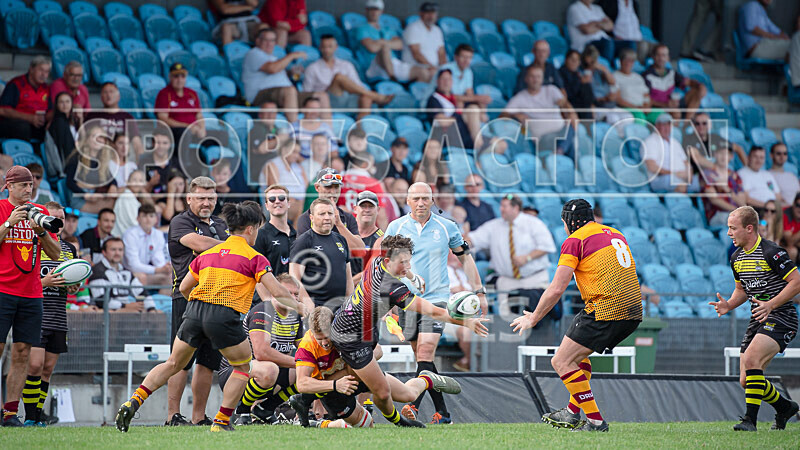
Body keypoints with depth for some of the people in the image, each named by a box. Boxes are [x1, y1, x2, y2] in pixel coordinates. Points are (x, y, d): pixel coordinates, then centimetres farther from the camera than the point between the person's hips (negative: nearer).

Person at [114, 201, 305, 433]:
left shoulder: (208, 253, 19)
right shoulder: (254, 257, 3)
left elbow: (184, 288, 23)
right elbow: (277, 292, -2)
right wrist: (298, 307, 15)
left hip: (194, 311, 5)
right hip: (224, 316, -5)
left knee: (173, 364, 17)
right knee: (242, 368, 17)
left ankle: (134, 401, 0)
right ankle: (221, 423, 11)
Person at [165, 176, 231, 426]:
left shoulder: (221, 225, 20)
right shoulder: (180, 222, -1)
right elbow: (198, 243, -18)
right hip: (188, 298, -6)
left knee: (208, 362, 6)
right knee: (181, 360, -8)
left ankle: (199, 416, 11)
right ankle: (173, 415, -6)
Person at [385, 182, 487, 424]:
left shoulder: (447, 228, 3)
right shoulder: (396, 227, 4)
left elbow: (465, 258, 13)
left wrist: (479, 291, 11)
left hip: (436, 298, -2)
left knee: (425, 352, -18)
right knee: (422, 357, 3)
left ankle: (414, 404, -26)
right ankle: (442, 411, 9)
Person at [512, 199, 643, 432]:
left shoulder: (575, 240, -3)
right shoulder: (616, 234, 20)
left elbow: (556, 290, -6)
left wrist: (533, 319, 6)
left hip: (605, 310, -9)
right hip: (633, 310, 9)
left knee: (561, 362, -2)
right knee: (577, 353, 26)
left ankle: (595, 420, -7)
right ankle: (572, 412, 27)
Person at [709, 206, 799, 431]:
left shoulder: (771, 252, -15)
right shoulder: (736, 258, 10)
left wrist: (771, 304, -23)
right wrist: (729, 305, 3)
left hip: (780, 317, -9)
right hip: (758, 320, 9)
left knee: (751, 358, -30)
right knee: (746, 381, 4)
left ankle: (750, 419, -28)